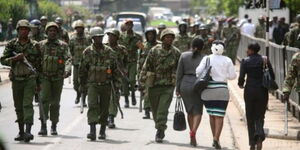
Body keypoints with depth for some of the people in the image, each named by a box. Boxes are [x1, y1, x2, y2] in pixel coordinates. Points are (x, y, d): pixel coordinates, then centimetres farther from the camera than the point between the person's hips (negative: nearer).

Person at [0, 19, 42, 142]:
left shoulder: (34, 45, 4)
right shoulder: (11, 44, 5)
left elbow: (39, 63, 9)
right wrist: (15, 58, -17)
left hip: (30, 79, -2)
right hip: (16, 80, 2)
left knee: (27, 104, -16)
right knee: (18, 107, 9)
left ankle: (28, 131, -23)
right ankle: (21, 132, 19)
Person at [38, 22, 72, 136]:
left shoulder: (63, 45, 5)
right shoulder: (41, 45, 7)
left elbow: (68, 58, -7)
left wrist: (67, 70, -26)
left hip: (58, 78, 1)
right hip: (44, 76, -1)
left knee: (55, 102, 6)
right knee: (44, 100, -15)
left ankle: (54, 126, 17)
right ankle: (43, 126, -17)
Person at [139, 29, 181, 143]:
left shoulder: (176, 53, 3)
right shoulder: (154, 51, -2)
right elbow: (146, 66, 0)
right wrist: (142, 81, -5)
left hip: (168, 86, -1)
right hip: (154, 85, 1)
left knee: (163, 110, -12)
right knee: (155, 109, 11)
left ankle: (160, 132, -8)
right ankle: (160, 130, 30)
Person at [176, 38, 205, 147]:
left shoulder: (184, 56, 1)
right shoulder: (204, 58, -2)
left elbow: (179, 73, 1)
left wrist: (177, 89, 6)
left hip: (185, 85, 2)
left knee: (190, 111, 16)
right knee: (197, 112, 2)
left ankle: (193, 137, 19)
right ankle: (193, 131, -23)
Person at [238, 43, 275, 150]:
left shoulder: (245, 61, -6)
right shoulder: (265, 60, -1)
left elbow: (241, 77, -11)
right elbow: (272, 76, -2)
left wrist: (241, 84, 10)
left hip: (250, 90, -1)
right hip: (262, 91, 1)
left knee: (250, 117, 10)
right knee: (260, 116, 12)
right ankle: (260, 136, -17)